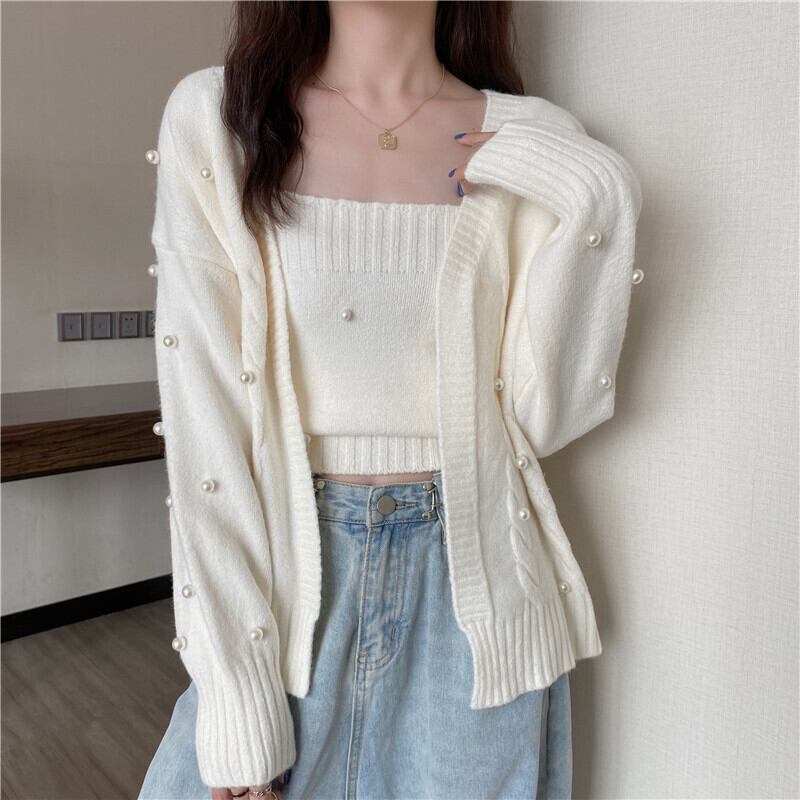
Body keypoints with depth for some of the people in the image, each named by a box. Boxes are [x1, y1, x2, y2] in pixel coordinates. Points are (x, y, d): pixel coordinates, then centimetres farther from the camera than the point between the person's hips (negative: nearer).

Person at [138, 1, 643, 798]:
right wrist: (238, 690, -10)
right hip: (282, 575, 0)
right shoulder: (214, 117, -5)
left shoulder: (534, 144, -2)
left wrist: (591, 209, -15)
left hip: (472, 584, 1)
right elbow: (205, 413, -9)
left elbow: (543, 413, -4)